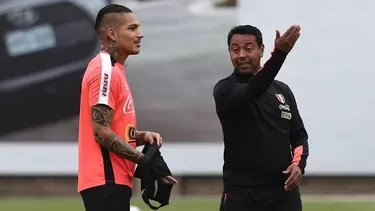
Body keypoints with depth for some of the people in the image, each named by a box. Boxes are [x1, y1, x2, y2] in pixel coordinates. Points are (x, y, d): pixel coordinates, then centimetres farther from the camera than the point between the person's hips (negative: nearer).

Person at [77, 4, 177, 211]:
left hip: (112, 180, 10)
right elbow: (102, 133, -19)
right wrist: (144, 161, -17)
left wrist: (142, 136, 4)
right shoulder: (105, 70, -13)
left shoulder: (114, 70, 18)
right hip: (107, 181, -10)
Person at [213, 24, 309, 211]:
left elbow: (298, 134, 18)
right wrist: (279, 53, -41)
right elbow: (251, 92, -27)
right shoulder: (225, 90, -5)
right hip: (242, 195, -4)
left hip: (284, 193, 4)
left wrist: (298, 164, -4)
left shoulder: (282, 90, 13)